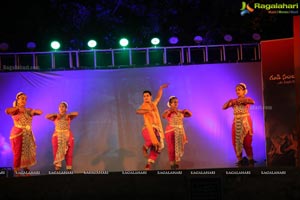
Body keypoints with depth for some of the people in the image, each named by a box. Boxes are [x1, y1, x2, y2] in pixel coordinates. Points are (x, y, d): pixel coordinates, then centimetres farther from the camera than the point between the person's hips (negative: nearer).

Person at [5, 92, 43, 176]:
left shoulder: (28, 110, 13)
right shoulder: (15, 110, -2)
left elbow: (40, 112, 12)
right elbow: (7, 111, -23)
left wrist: (34, 111, -7)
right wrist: (18, 107, -17)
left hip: (28, 135, 5)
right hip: (18, 134, -5)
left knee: (29, 152, 3)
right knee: (18, 153, -6)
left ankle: (26, 171, 12)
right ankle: (17, 172, 0)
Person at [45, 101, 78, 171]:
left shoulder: (69, 117, 7)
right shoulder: (55, 117, 7)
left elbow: (76, 113, -6)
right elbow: (47, 116, -5)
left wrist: (68, 114, -13)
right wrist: (56, 114, -10)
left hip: (68, 136, 0)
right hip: (57, 136, 0)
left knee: (69, 153, -1)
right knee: (57, 152, -4)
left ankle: (69, 168, 5)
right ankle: (57, 166, -1)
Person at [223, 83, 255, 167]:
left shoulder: (247, 99, 3)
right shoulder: (233, 101, 11)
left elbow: (252, 102, -20)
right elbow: (224, 107, 2)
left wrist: (242, 100, -24)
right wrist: (229, 102, -13)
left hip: (246, 122, -3)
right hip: (236, 123, 3)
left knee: (247, 142, -6)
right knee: (236, 142, -2)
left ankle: (250, 160, 7)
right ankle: (240, 160, 8)